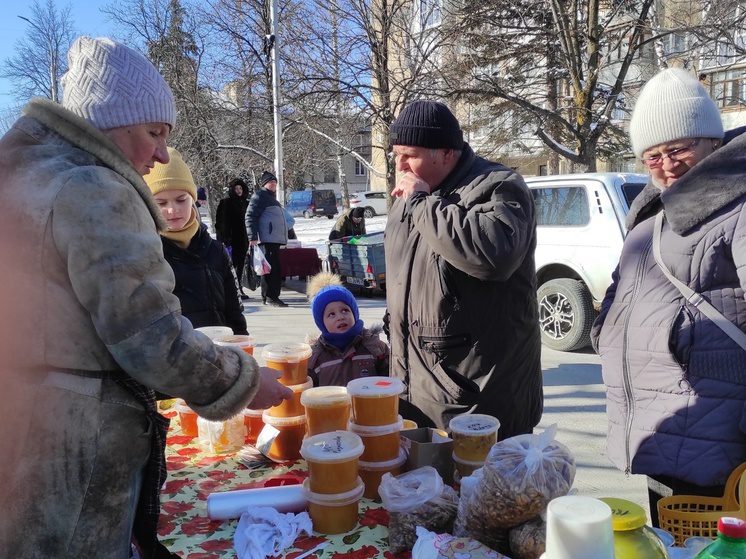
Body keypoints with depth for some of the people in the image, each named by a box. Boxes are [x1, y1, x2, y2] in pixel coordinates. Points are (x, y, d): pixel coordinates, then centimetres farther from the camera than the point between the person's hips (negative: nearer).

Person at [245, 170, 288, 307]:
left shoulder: (271, 198, 26)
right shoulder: (259, 196, -3)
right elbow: (250, 216, -12)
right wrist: (252, 237, -20)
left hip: (275, 239, 10)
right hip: (266, 239, -10)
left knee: (275, 268, 12)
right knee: (270, 267, -13)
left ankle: (268, 296, 19)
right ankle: (270, 296, -12)